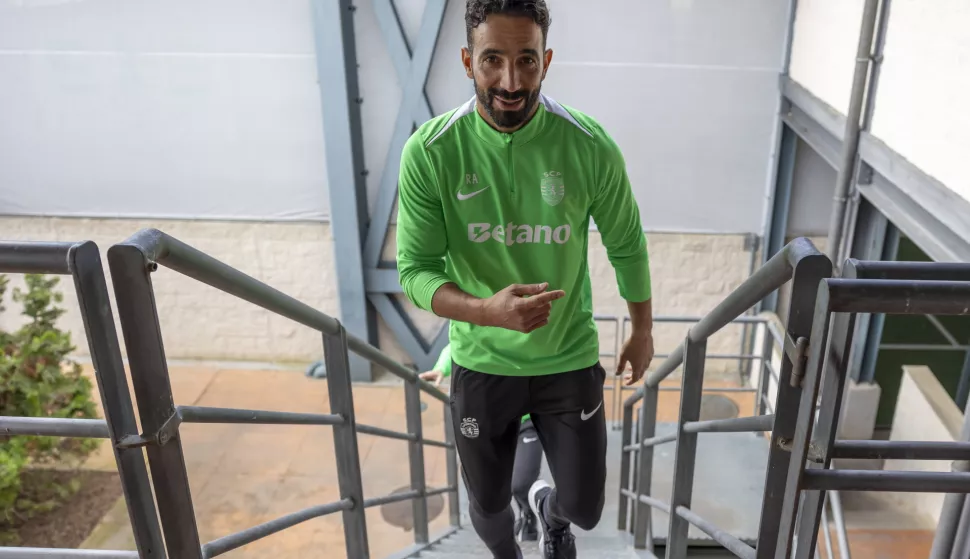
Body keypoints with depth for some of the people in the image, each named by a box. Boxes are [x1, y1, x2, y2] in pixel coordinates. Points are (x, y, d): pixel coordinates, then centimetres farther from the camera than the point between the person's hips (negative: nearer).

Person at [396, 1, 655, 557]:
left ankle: (550, 510, 51)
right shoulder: (429, 153, -18)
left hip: (570, 360, 0)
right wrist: (488, 311, -36)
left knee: (586, 508, 12)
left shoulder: (590, 146, -17)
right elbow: (416, 271, -17)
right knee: (489, 506, 19)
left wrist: (643, 330, 9)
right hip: (481, 364, 0)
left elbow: (627, 244, -2)